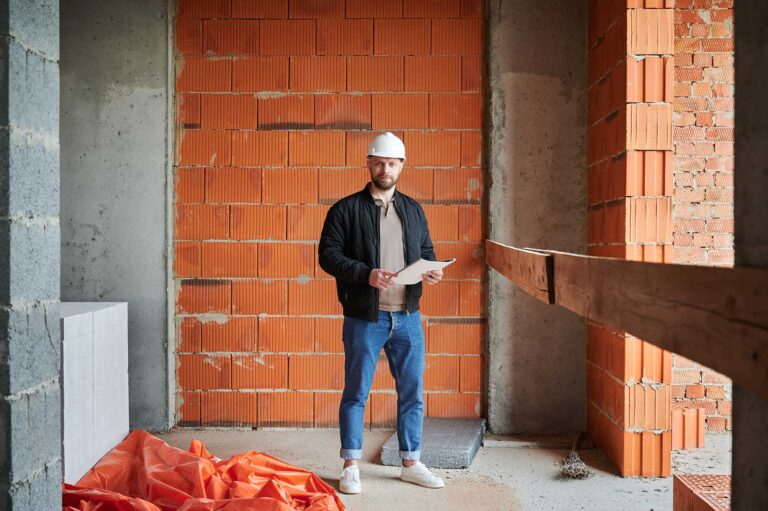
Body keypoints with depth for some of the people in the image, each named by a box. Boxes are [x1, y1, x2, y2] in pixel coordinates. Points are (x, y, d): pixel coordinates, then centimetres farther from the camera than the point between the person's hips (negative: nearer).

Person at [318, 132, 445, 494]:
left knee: (412, 392, 10)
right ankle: (351, 466, 17)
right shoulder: (346, 209, -2)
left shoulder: (413, 210, 12)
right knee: (356, 393, 5)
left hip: (407, 317, 4)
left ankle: (411, 463, 23)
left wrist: (431, 271, -6)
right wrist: (366, 274, -21)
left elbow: (426, 252, 18)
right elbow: (328, 254, -8)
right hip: (364, 318, -4)